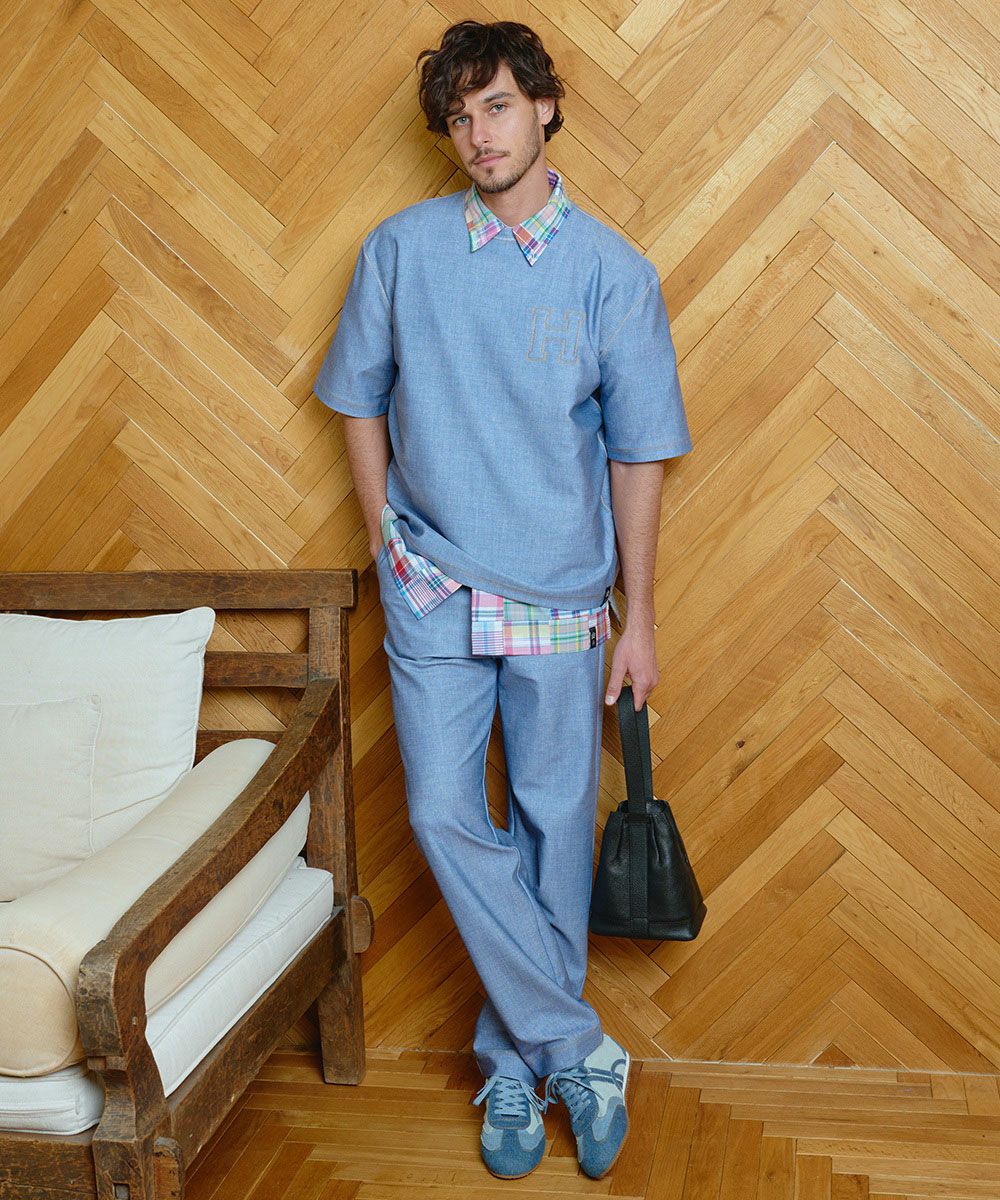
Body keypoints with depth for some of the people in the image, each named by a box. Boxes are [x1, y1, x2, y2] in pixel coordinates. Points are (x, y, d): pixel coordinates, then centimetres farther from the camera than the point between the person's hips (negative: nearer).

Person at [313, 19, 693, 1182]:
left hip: (560, 595, 0)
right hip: (433, 591, 1)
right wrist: (388, 538, 4)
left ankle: (516, 1063, 25)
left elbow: (638, 454, -2)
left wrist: (637, 620, -2)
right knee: (446, 818, -4)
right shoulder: (401, 248, 0)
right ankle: (577, 1051, 9)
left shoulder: (612, 270, -4)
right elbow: (359, 398, 10)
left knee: (552, 834, 7)